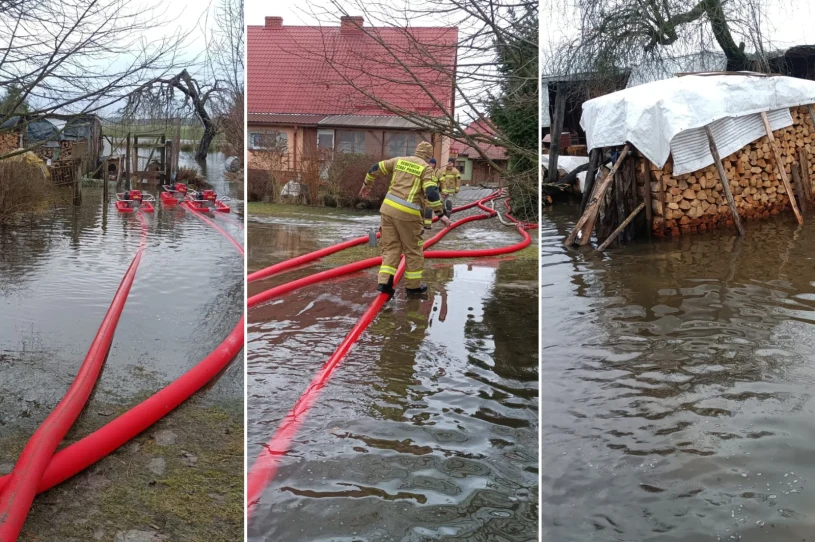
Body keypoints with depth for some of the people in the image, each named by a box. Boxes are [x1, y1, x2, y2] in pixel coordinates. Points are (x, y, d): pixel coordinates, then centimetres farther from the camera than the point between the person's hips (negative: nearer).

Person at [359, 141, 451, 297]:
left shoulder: (399, 160, 14)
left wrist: (367, 184, 34)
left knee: (390, 246, 13)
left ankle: (384, 282, 2)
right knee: (413, 250, 9)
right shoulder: (426, 168, -1)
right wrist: (441, 214, -7)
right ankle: (413, 286, 17)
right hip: (407, 213, -5)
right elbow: (431, 192, -12)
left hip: (388, 208, 5)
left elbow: (376, 169, 18)